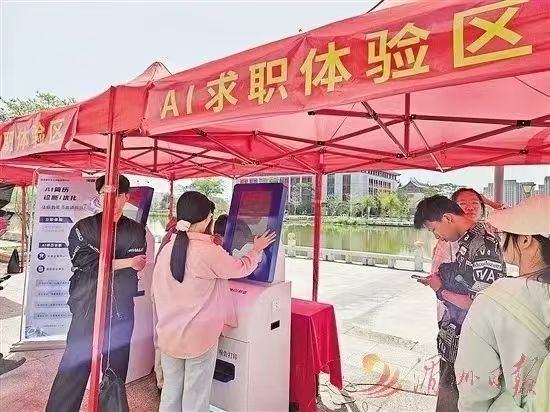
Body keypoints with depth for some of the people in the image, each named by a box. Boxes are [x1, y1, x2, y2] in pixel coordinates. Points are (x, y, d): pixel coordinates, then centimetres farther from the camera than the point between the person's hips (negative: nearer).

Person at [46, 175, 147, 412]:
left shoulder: (136, 232, 4)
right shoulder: (83, 228, 2)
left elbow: (134, 272, -5)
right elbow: (89, 265, -10)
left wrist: (102, 263, -12)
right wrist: (125, 262, -9)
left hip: (121, 314, 1)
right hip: (87, 311, -1)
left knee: (115, 373, 11)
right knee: (73, 371, 2)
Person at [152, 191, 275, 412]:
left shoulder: (167, 249, -3)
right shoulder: (209, 252, -21)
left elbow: (156, 291, 7)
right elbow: (241, 268, -5)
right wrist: (256, 250, 13)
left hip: (168, 335, 6)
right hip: (199, 337, -6)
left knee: (170, 392, 21)